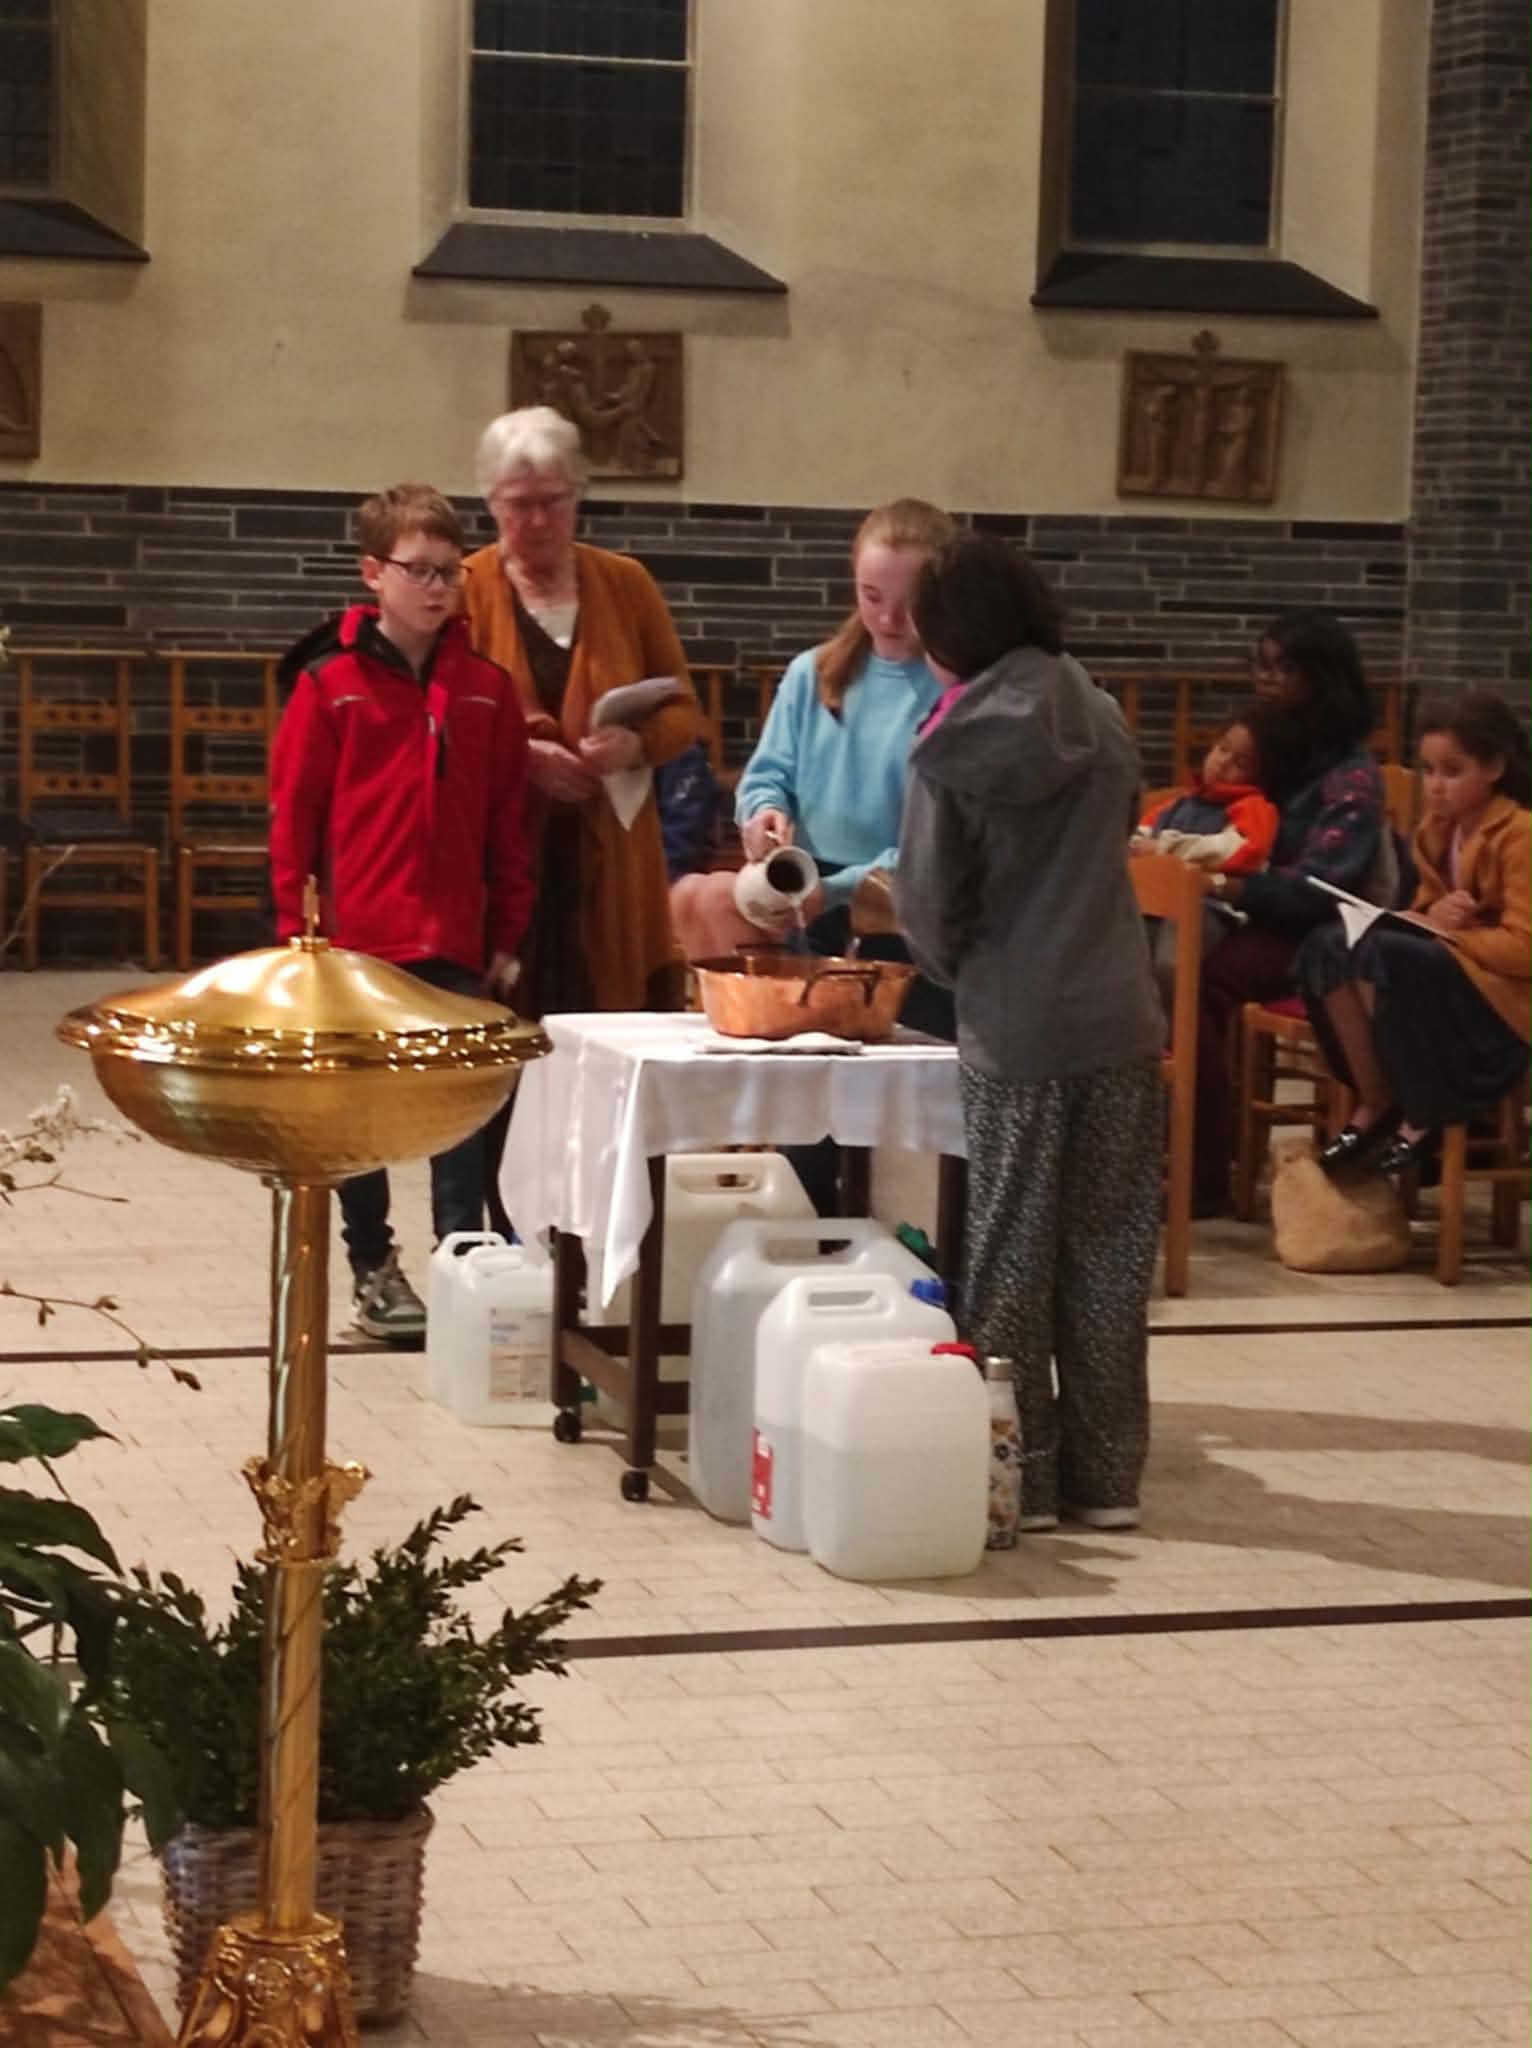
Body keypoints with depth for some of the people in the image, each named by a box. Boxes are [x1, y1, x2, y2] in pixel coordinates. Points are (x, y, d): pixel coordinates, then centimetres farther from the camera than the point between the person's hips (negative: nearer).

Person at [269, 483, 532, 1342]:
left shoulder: (487, 687, 3)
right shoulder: (330, 684, -5)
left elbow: (508, 821, 6)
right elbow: (294, 815, -3)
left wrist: (507, 933, 5)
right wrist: (296, 932, -4)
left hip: (454, 943, 2)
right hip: (355, 940, -2)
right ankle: (373, 1270, 20)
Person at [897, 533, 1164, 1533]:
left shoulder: (956, 749, -9)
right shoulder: (1106, 723, 2)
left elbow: (932, 907, -6)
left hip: (1014, 1034, -3)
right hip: (1119, 1019, 3)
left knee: (1013, 1254, 8)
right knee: (1110, 1250, 10)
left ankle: (1022, 1475, 12)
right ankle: (1108, 1474, 15)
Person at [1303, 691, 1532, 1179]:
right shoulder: (1436, 830, 9)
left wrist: (1444, 929, -19)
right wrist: (1431, 916, -10)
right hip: (1447, 961, 8)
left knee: (1384, 955, -32)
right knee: (1329, 947, -14)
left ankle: (1423, 1116, -16)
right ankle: (1376, 1104, -7)